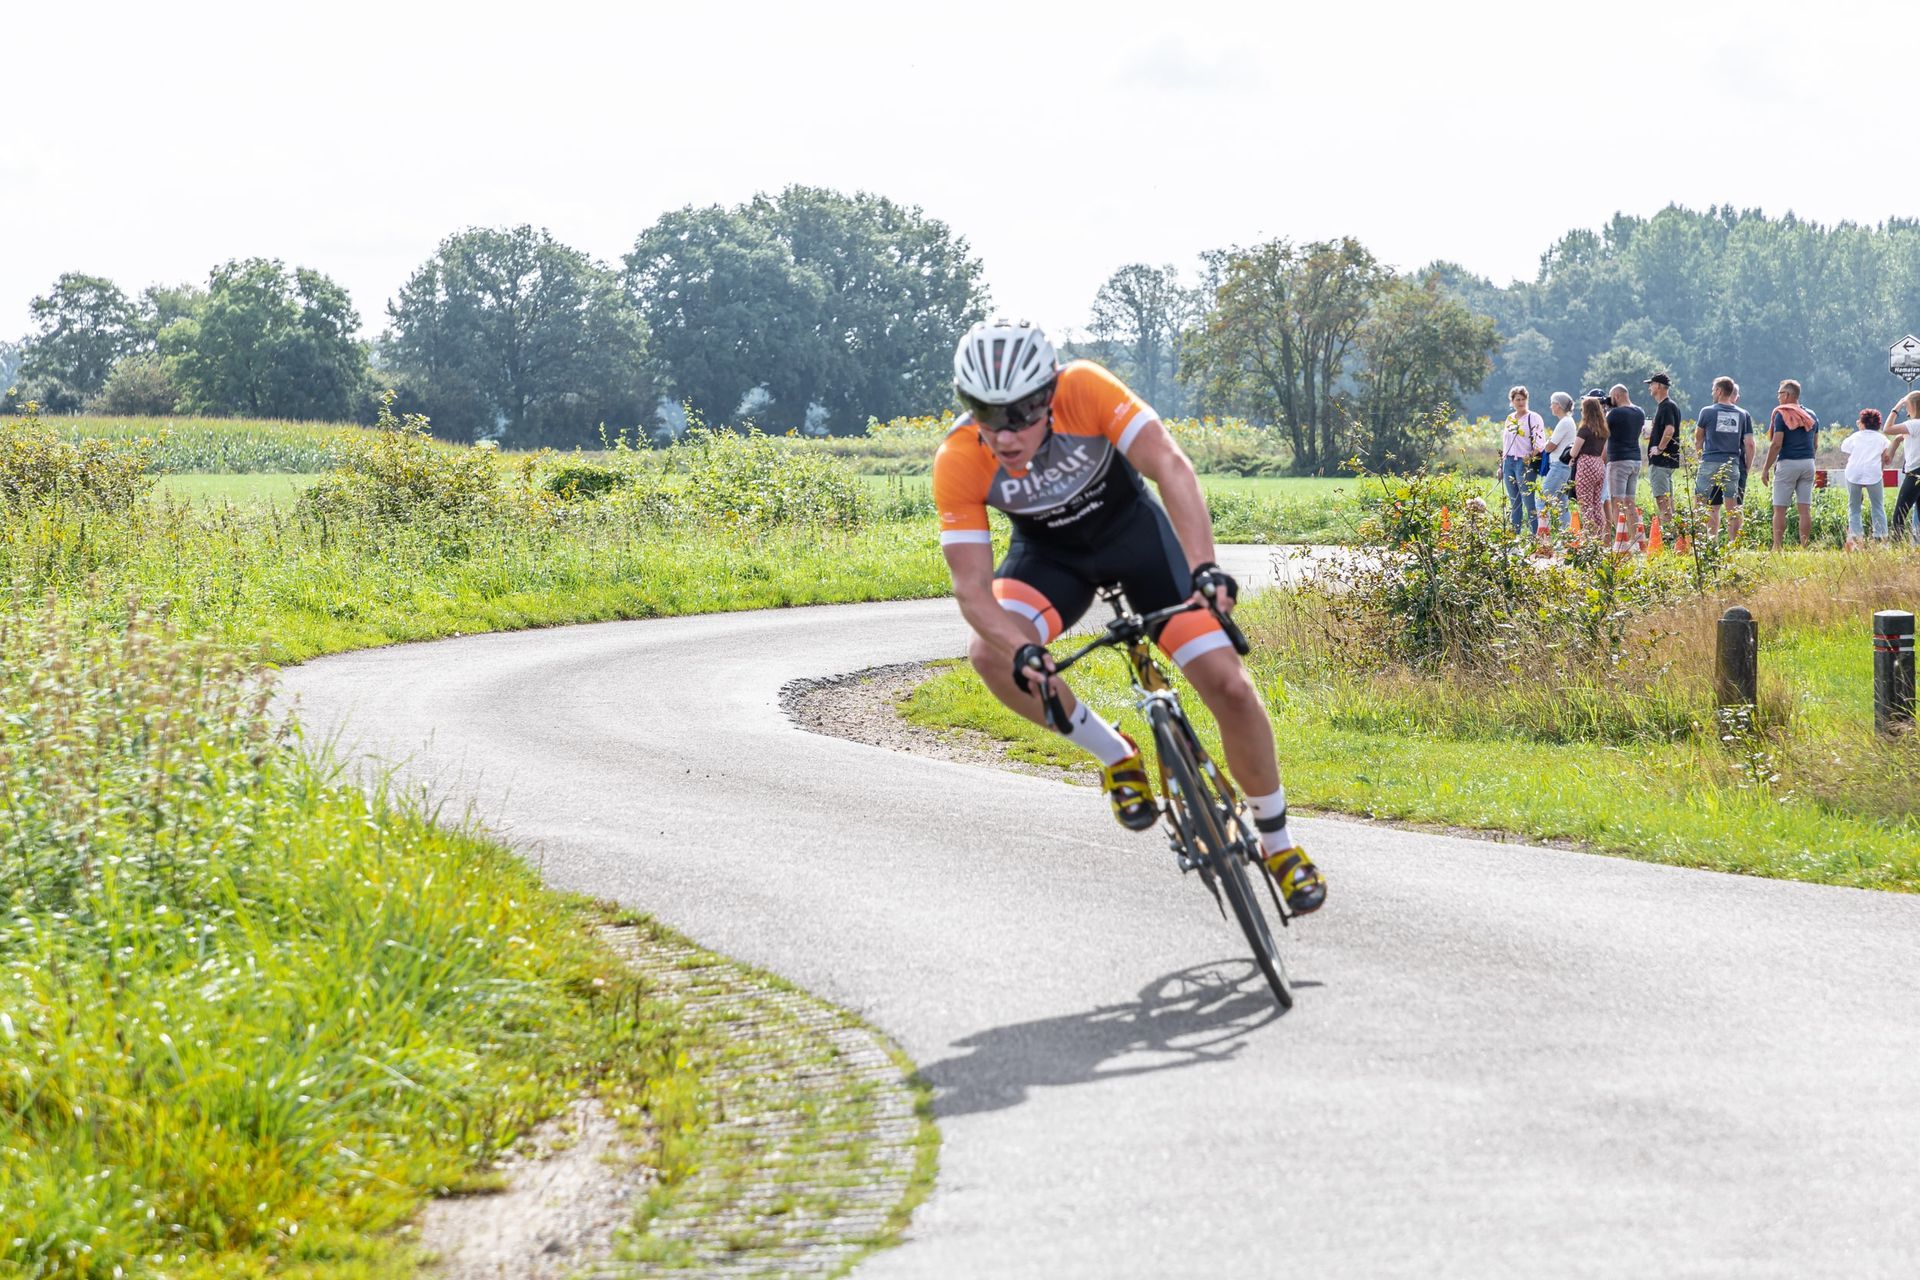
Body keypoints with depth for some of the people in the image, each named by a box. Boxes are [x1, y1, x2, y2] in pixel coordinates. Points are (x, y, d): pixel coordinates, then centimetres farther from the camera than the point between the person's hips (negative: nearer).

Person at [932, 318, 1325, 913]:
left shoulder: (1084, 390, -33)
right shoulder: (958, 464, -29)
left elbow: (1170, 466, -41)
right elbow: (972, 589, -29)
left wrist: (1204, 568, -55)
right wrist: (1022, 650, -49)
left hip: (1132, 526, -1)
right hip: (1050, 552, 1)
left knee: (1227, 685, -12)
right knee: (992, 653, -29)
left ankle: (1279, 842, 11)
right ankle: (1116, 756, -4)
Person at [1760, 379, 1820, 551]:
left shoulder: (1782, 415, -8)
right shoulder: (1811, 416, 11)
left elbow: (1776, 444, -13)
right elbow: (1815, 443, 15)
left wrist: (1766, 468, -8)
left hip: (1788, 463, -6)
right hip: (1808, 463, 6)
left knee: (1779, 508, -3)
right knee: (1805, 508, 4)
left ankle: (1777, 547, -8)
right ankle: (1804, 547, 1)